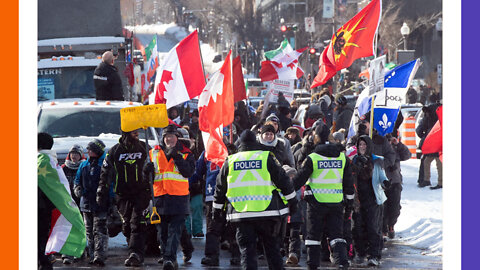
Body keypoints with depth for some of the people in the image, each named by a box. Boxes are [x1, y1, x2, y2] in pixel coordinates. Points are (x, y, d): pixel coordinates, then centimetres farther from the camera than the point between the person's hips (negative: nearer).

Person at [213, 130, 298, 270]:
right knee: (272, 247, 11)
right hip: (266, 211, -1)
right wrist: (293, 201, 14)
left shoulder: (230, 161, 7)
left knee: (247, 249, 2)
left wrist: (217, 209, 26)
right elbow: (283, 180, 4)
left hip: (240, 214, 1)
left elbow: (220, 188, 14)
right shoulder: (267, 158, 1)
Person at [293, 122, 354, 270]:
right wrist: (350, 199, 21)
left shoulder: (312, 158, -9)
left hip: (317, 201, -3)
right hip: (336, 201, 3)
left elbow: (299, 179, -6)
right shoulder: (342, 156, 5)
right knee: (336, 234, 5)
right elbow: (349, 180, 11)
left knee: (313, 234, 8)